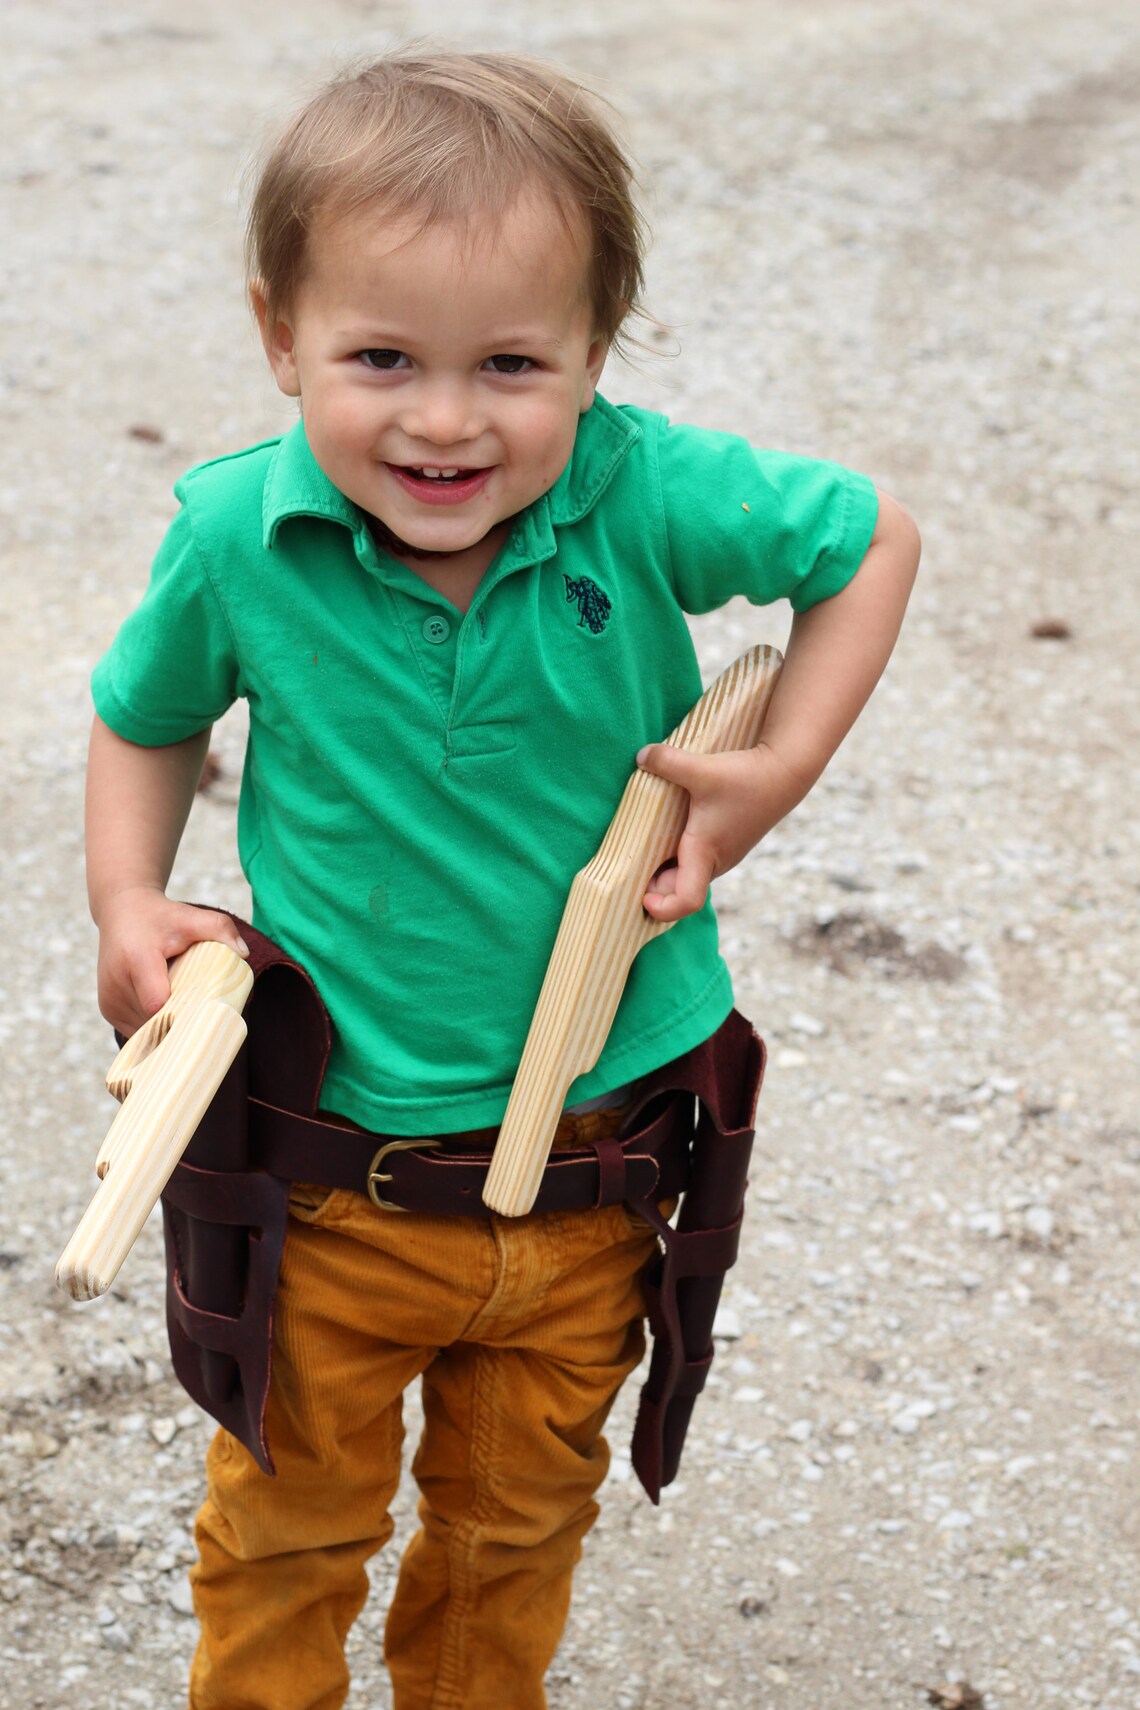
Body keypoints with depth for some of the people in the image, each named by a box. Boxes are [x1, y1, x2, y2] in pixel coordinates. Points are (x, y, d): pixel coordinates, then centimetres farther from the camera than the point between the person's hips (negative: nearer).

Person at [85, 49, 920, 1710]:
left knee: (521, 1519, 25)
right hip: (327, 1177, -1)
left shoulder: (650, 499, -21)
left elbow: (872, 539, -2)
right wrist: (129, 906, -10)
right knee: (288, 1525, 19)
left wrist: (775, 772, -11)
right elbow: (145, 718, 3)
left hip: (590, 1158, 1)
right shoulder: (240, 539, -18)